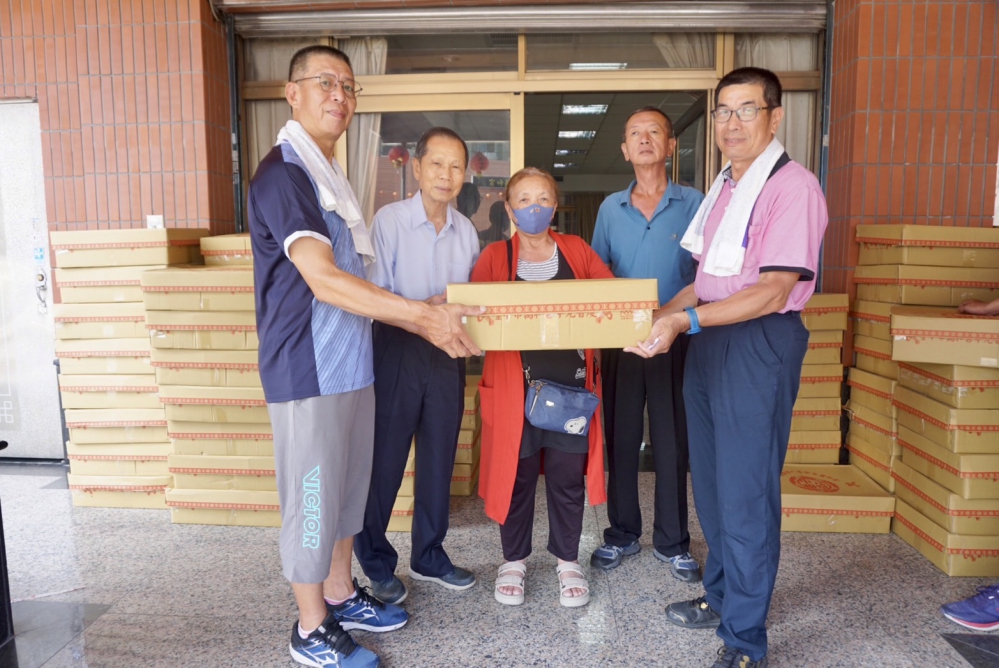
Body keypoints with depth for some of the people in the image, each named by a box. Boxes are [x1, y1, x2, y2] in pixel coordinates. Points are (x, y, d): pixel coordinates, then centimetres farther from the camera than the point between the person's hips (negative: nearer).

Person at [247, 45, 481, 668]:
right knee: (313, 496, 4)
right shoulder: (282, 174, -14)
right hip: (307, 369, -9)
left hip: (350, 364, 9)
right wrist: (423, 313, -25)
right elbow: (324, 280, -24)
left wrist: (426, 324, 12)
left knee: (348, 487, 18)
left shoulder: (331, 177, 15)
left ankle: (341, 594, 37)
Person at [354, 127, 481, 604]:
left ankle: (429, 556, 33)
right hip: (397, 352, -5)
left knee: (438, 461, 14)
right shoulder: (389, 220, -9)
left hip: (447, 355, 5)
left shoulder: (466, 230, 7)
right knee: (384, 462, 5)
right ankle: (376, 563, 25)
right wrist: (423, 308, -27)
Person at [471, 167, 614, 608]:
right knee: (516, 472, 8)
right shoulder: (496, 256, 6)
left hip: (570, 379, 1)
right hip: (515, 382, -1)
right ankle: (513, 561, 29)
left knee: (567, 474, 9)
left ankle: (568, 561, 29)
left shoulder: (576, 250, 9)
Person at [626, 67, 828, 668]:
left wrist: (686, 319, -26)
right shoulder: (725, 187, 16)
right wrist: (660, 318, 9)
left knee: (746, 492, -2)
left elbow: (772, 291, -20)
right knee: (711, 481, 16)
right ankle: (722, 596, 35)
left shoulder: (793, 186, -12)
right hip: (708, 342, 9)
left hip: (761, 344, -8)